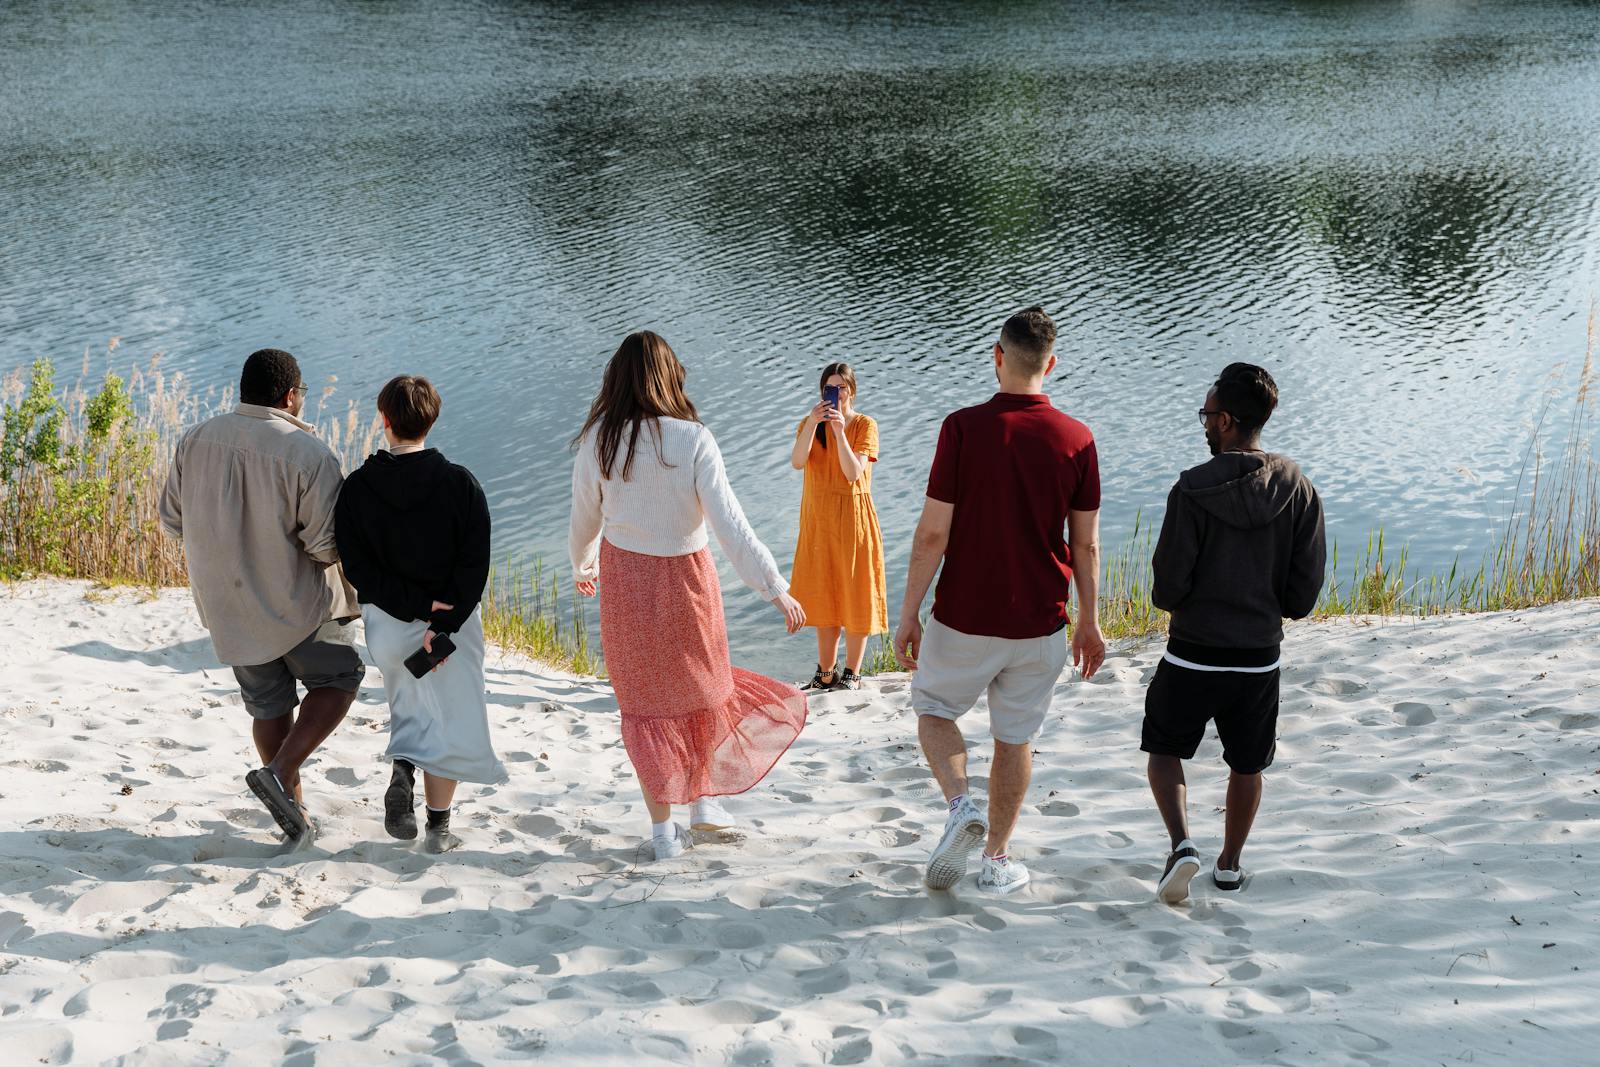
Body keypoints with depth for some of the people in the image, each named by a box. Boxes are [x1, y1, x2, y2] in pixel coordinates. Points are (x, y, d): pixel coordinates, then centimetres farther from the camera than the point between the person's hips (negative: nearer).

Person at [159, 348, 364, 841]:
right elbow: (328, 545, -20)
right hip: (297, 605, -5)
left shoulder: (195, 441, -3)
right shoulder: (308, 454, -19)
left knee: (268, 705, 19)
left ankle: (293, 804, 28)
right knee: (339, 678, 16)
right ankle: (280, 774, 1)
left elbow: (173, 518, 6)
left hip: (227, 607, 5)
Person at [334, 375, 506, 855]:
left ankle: (402, 769, -4)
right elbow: (474, 566, -16)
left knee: (409, 707, 24)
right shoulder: (460, 484, -12)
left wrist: (416, 607, -13)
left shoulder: (356, 488, -8)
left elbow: (358, 568, -11)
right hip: (454, 619, -2)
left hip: (386, 622, 2)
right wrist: (442, 625, -17)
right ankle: (439, 828, 11)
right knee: (451, 720, 11)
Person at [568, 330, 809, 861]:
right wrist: (777, 589, -15)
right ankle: (704, 800, 32)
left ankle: (662, 828, 17)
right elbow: (730, 524, -19)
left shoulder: (597, 440, -8)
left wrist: (583, 568, 25)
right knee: (703, 687, 23)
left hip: (625, 581, 2)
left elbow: (585, 518, 4)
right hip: (685, 578, -2)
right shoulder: (692, 439, -17)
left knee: (646, 703, 12)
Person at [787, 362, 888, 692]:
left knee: (855, 596, 1)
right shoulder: (810, 424, 5)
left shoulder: (865, 425, -5)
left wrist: (840, 431, -26)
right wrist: (813, 423, -24)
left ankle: (852, 674, 12)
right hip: (817, 517, 4)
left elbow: (854, 473, -18)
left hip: (852, 515, -3)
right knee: (823, 595, 11)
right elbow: (797, 462, -14)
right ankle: (825, 673, 22)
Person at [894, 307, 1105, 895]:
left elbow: (933, 533, -13)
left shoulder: (963, 427, -13)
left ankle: (960, 804, -2)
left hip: (964, 617, -2)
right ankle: (997, 859, 25)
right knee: (1016, 737, 17)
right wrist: (1089, 623, 12)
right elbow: (1086, 546, 0)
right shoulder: (1077, 439, -5)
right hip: (1039, 623, 2)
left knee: (933, 708, 21)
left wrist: (908, 615, -3)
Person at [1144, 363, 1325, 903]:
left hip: (1192, 654, -3)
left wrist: (1168, 598, 9)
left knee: (1165, 749, 16)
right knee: (1246, 766, 21)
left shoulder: (1193, 488, -17)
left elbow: (1168, 587, -15)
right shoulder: (1300, 492, -5)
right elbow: (1304, 595, -3)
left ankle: (1182, 844, -2)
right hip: (1260, 657, 3)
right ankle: (1229, 864, 32)